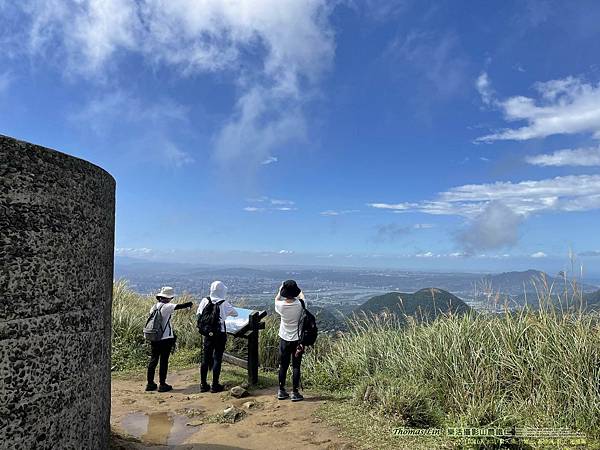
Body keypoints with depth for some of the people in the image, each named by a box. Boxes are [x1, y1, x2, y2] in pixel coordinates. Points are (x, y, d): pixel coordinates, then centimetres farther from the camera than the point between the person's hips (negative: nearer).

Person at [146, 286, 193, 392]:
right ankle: (162, 384, 7)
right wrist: (189, 304, 2)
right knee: (164, 361, 2)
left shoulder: (154, 307, 7)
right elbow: (179, 306, -17)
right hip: (165, 338, -7)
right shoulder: (166, 306, -14)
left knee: (153, 360, 13)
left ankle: (150, 383, 20)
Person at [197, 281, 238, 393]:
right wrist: (227, 312, 14)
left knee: (205, 358, 12)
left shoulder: (205, 301, -6)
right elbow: (235, 314, -4)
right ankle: (215, 385, 11)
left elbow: (198, 314, 3)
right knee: (217, 358, 5)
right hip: (220, 334, -3)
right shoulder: (224, 304, -14)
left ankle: (203, 384, 20)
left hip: (207, 334, 4)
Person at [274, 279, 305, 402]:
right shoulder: (299, 304, -17)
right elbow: (301, 297, 9)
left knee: (283, 366, 13)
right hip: (297, 339, -2)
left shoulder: (281, 305, -15)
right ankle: (295, 393, 10)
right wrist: (298, 291, 26)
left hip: (284, 339, 2)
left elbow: (276, 299, 11)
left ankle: (281, 391, 23)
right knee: (296, 367, 6)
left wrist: (280, 290, 23)